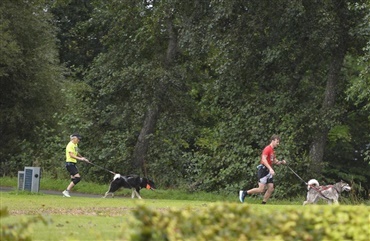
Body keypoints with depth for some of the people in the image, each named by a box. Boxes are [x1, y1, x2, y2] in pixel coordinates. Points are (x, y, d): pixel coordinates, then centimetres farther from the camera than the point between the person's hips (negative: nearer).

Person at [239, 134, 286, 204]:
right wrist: (270, 169, -32)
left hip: (268, 172, 9)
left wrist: (281, 162, 7)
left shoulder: (272, 150, 18)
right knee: (261, 189, -11)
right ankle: (244, 193, 1)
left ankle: (263, 204, 6)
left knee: (271, 189, 2)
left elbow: (275, 162, 27)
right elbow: (263, 159, -24)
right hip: (263, 170, -9)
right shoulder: (267, 149, -11)